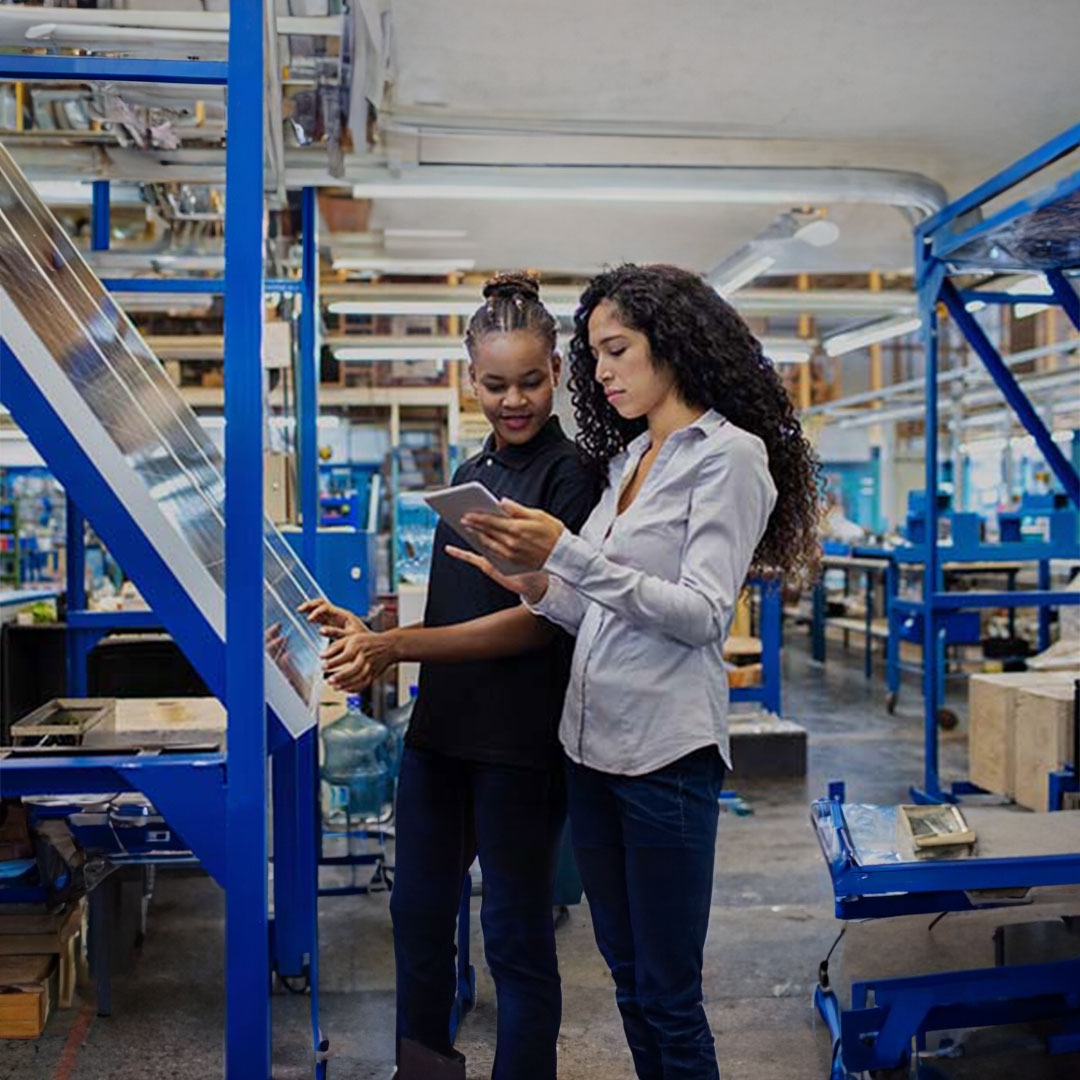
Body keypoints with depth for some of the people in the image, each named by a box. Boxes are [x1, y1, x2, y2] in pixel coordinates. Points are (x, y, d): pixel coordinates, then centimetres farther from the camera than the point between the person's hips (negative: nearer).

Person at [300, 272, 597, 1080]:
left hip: (520, 741, -8)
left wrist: (394, 645, -19)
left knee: (516, 936, 6)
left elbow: (539, 619, -17)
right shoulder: (470, 473, 12)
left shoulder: (569, 474, -10)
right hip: (442, 728, 8)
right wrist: (369, 636, 1)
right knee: (419, 909, 19)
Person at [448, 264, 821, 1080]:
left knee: (669, 998, 4)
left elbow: (703, 615, -16)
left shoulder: (730, 455, -7)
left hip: (666, 753, -7)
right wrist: (532, 582, -4)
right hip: (591, 744, 7)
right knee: (628, 980, 17)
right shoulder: (629, 456, 14)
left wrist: (569, 554, -22)